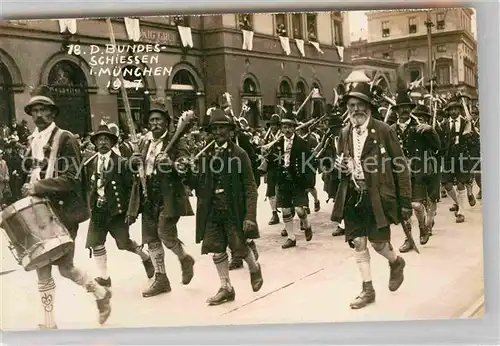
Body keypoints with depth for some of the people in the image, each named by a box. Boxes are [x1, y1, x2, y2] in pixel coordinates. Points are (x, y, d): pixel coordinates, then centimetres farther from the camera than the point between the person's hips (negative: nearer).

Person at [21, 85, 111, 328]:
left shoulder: (65, 139, -9)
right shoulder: (33, 142, 12)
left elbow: (72, 178, -17)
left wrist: (37, 186, -21)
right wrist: (30, 188, 6)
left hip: (63, 211, -6)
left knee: (65, 266, -1)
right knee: (42, 269, 6)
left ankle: (101, 293, 24)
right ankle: (49, 323, 17)